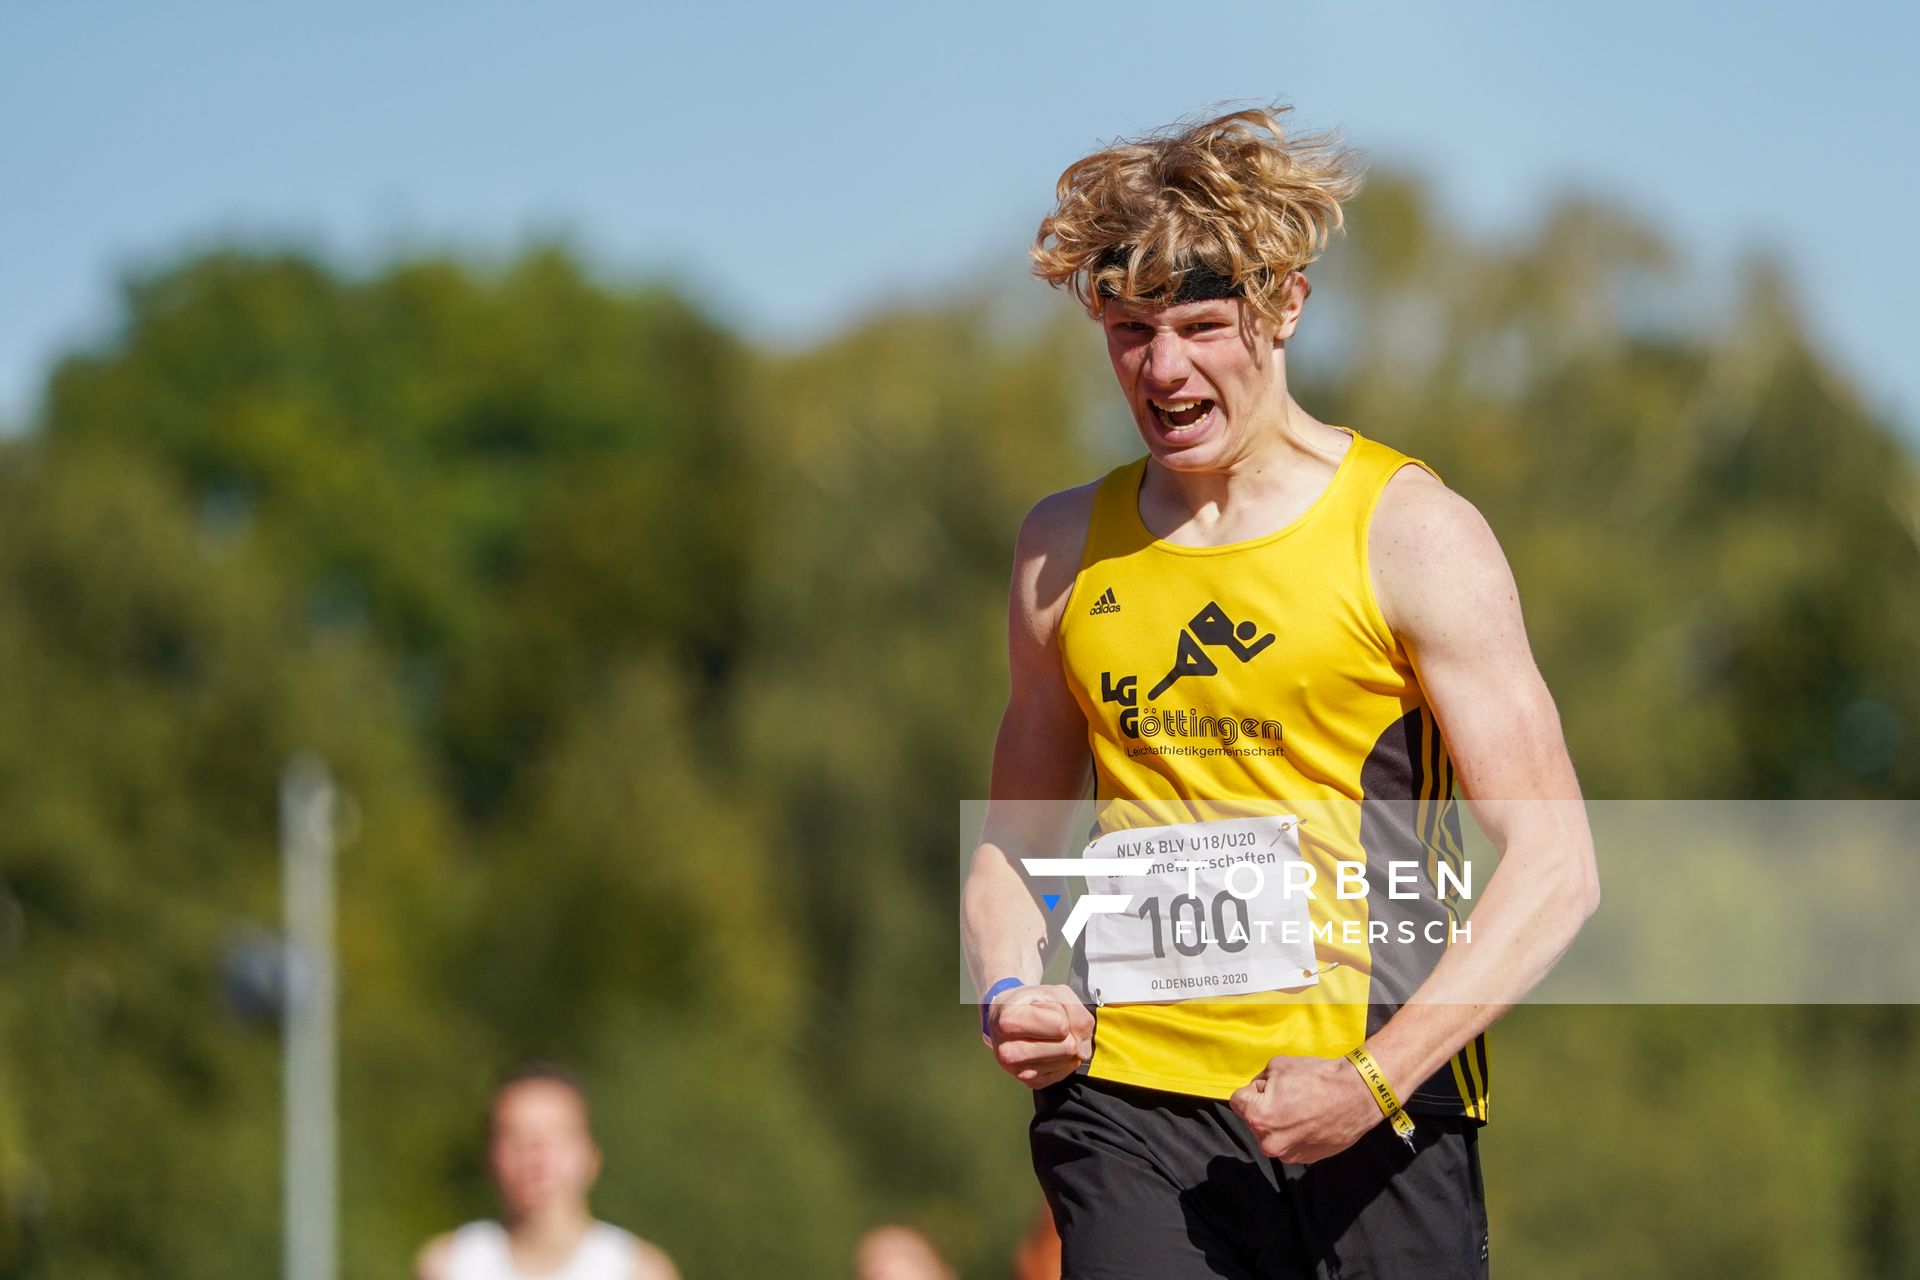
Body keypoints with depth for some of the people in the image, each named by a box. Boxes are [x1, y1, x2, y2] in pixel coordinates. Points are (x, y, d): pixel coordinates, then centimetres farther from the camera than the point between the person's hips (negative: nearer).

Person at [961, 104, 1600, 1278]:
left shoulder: (1408, 533, 0)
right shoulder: (1067, 548, 13)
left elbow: (1554, 870, -5)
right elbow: (1013, 838, 25)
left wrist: (1371, 1081, -16)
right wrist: (1011, 993, 3)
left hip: (1373, 1130, -2)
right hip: (1129, 1102, 2)